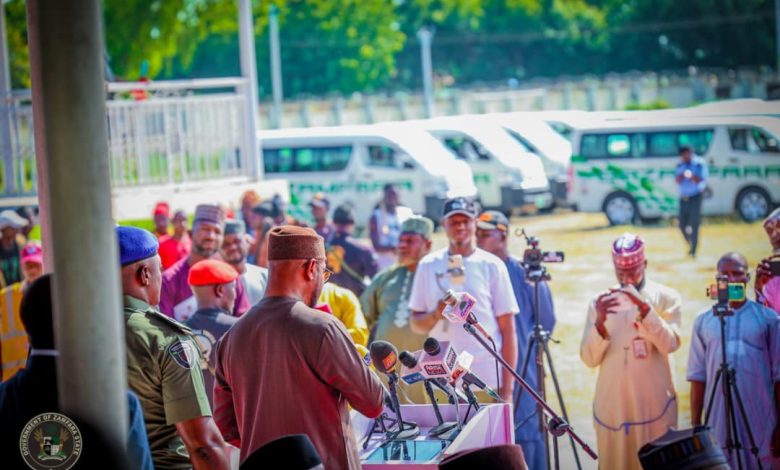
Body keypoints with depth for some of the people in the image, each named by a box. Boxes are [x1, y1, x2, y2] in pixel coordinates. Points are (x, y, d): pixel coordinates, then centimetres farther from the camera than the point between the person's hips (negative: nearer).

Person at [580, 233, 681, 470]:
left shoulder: (665, 297, 4)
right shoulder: (600, 302, 8)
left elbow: (670, 344, -11)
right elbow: (590, 359, 1)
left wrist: (644, 307, -20)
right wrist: (600, 322, -15)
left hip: (654, 405, -2)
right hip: (612, 406, 2)